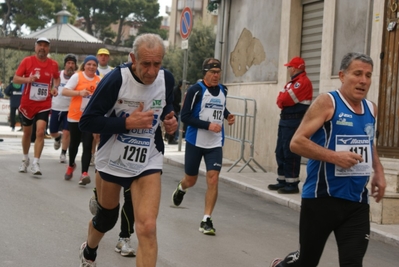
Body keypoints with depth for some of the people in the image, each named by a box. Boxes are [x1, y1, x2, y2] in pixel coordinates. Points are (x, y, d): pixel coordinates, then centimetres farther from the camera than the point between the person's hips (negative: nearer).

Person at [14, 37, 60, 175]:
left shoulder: (53, 64, 0)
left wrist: (55, 87, -2)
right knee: (27, 133, 13)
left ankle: (35, 163, -12)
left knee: (40, 132, -16)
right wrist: (27, 79, -26)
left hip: (44, 105, 0)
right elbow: (15, 78, -6)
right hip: (27, 104, 0)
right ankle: (25, 159, 34)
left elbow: (57, 78, 19)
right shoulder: (27, 61, -6)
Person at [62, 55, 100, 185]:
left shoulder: (99, 80, 4)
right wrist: (79, 92, -28)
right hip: (75, 117, -1)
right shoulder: (77, 76, -7)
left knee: (87, 146, -8)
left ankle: (84, 173, -11)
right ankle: (71, 165, 39)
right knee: (74, 144, 13)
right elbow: (64, 91, -15)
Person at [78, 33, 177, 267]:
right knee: (106, 219, 21)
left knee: (147, 228, -17)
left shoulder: (167, 80, -8)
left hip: (148, 163, 2)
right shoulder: (116, 79, -21)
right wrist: (127, 122, -29)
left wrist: (169, 119, -6)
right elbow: (87, 121, -20)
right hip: (113, 161, -1)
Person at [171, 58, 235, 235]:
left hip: (215, 144, 3)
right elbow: (185, 116, -16)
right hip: (195, 142, -3)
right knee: (191, 180, 13)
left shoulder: (223, 90, 6)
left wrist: (228, 115, 4)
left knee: (213, 180, -10)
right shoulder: (196, 90, -12)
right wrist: (208, 125, -23)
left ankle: (206, 220, -2)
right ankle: (180, 189, 51)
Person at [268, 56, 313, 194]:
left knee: (290, 153, -9)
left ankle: (292, 184, -5)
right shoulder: (292, 82, 20)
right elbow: (280, 100, 13)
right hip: (285, 120, 10)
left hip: (294, 122, -10)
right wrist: (283, 99, -7)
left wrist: (282, 98, 0)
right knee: (280, 152, 12)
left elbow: (285, 99, -20)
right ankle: (282, 181, 19)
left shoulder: (303, 82, -13)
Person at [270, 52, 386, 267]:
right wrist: (334, 156, -24)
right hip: (322, 198, -5)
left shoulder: (371, 109, 10)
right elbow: (297, 142, -15)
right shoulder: (327, 102, -9)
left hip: (357, 201, 5)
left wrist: (378, 172, 14)